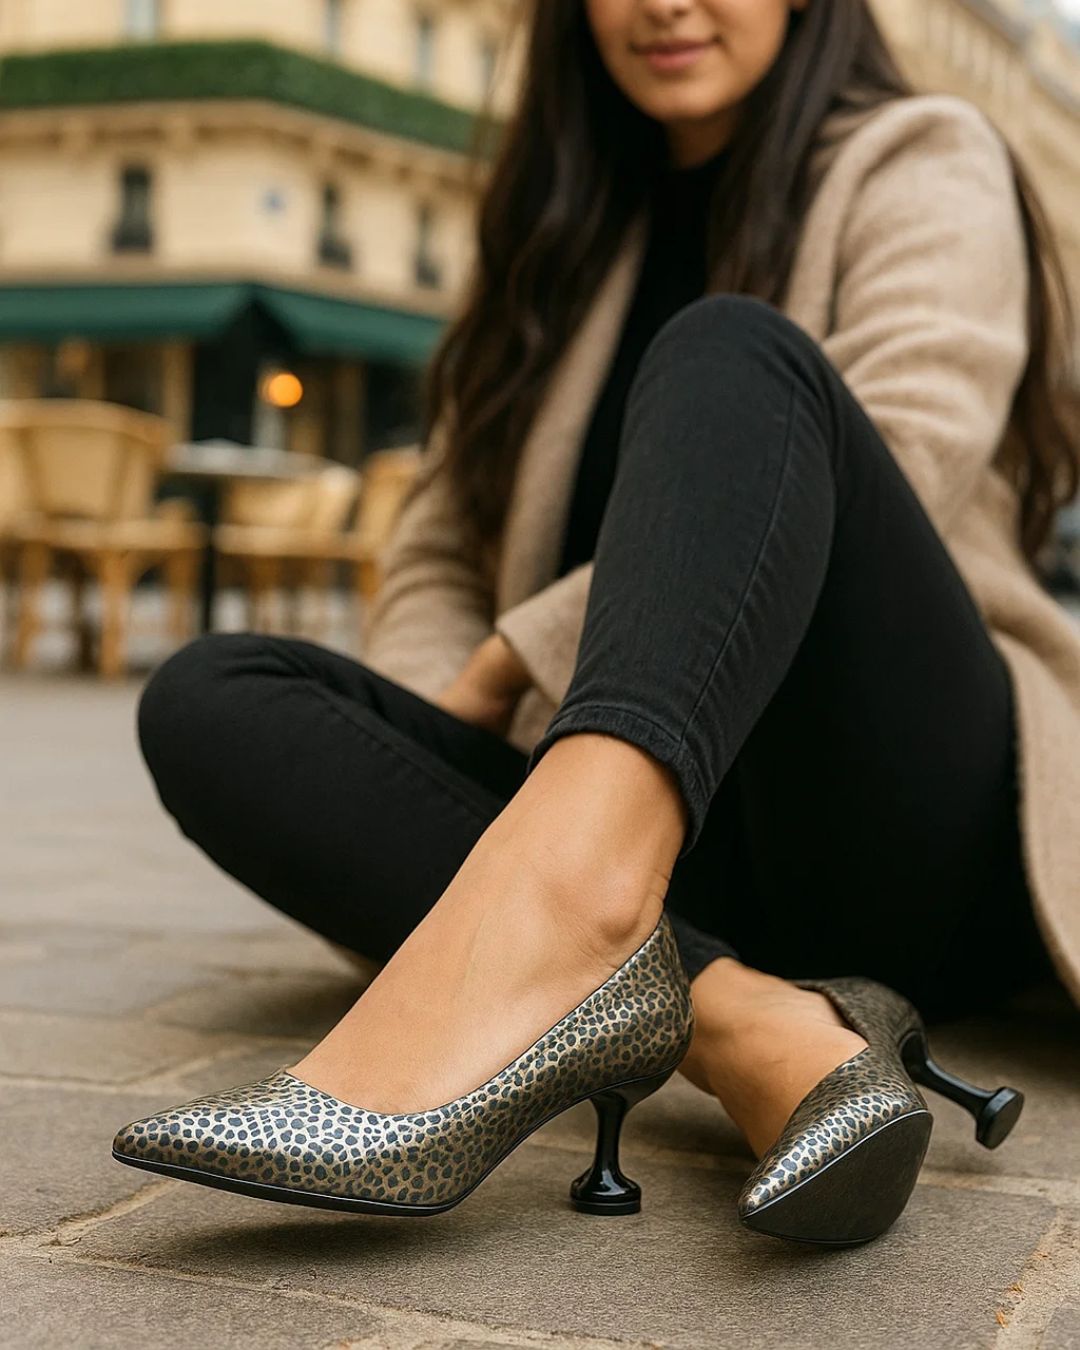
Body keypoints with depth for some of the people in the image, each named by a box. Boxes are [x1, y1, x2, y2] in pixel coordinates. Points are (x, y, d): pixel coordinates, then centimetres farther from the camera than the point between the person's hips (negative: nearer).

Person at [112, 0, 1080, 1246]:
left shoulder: (922, 163, 10)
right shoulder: (571, 232, 25)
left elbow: (900, 469, -10)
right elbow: (439, 558, 18)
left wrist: (509, 669, -7)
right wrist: (427, 745, -5)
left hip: (919, 837, -5)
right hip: (636, 845, 5)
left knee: (734, 355, -25)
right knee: (206, 697, -14)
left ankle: (548, 921, -54)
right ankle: (738, 1024, -36)